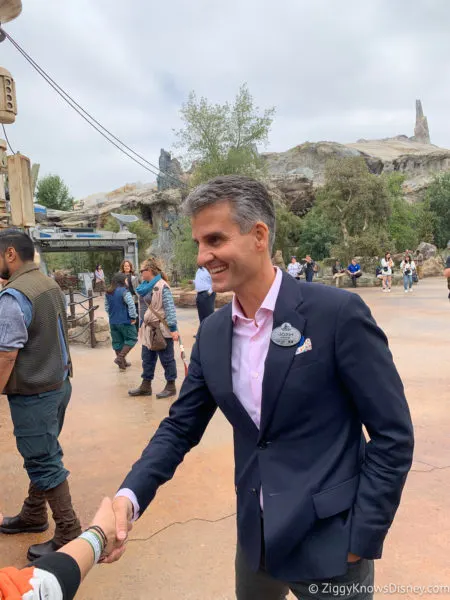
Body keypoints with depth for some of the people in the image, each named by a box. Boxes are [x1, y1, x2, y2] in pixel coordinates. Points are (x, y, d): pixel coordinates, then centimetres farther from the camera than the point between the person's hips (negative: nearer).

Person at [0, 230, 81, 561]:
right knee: (41, 455, 22)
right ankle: (33, 515, 40)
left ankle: (69, 534, 15)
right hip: (58, 383, 9)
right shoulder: (51, 285, 5)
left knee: (45, 462, 3)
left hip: (33, 393, -9)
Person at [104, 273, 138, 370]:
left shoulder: (108, 293, 7)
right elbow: (131, 305, -22)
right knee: (131, 339, 6)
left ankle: (122, 363, 21)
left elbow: (106, 307, 14)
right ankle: (121, 357, -7)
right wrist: (133, 317, -11)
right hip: (125, 321, -7)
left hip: (113, 322, 7)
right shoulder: (124, 291, -15)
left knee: (117, 342, 13)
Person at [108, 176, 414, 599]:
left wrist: (361, 537, -12)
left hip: (327, 539, -5)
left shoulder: (337, 312, -18)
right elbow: (181, 426, 3)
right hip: (256, 535, 6)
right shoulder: (212, 332, -1)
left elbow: (392, 433, -13)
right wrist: (130, 494, -11)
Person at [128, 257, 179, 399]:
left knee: (166, 359, 5)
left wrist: (173, 328, -23)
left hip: (162, 329, -8)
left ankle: (171, 386, 17)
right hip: (148, 329, 8)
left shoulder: (162, 286, -16)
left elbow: (170, 308, -19)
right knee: (147, 359, 15)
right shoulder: (146, 287, 10)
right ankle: (145, 386, 26)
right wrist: (142, 326, 18)